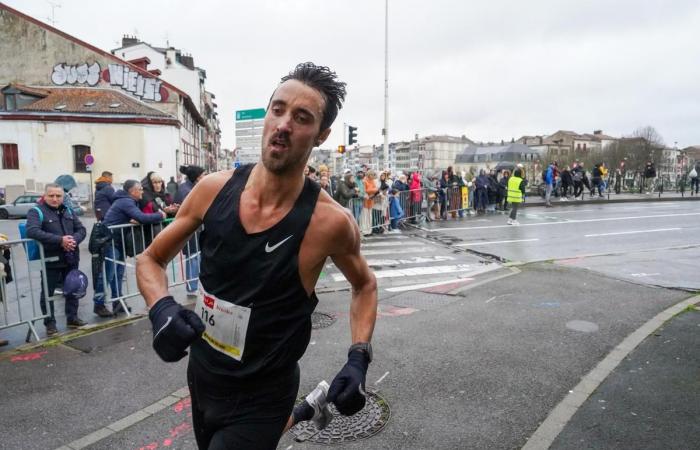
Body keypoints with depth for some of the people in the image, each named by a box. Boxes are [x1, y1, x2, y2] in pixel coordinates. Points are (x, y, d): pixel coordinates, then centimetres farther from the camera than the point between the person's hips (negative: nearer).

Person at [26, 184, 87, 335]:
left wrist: (74, 240, -14)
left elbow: (81, 229, 9)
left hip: (71, 258, 5)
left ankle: (72, 318, 27)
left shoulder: (68, 211, 12)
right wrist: (60, 240, -29)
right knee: (48, 292, 4)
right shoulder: (36, 211, -7)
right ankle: (50, 323, 16)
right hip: (50, 259, -5)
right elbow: (32, 231, -24)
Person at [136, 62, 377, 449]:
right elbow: (150, 259, 0)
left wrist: (358, 358, -15)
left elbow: (365, 284, -2)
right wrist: (161, 309, -21)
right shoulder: (214, 189, -13)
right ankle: (307, 410, 52)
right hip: (201, 375, 5)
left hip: (260, 398, -4)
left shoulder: (330, 222, -22)